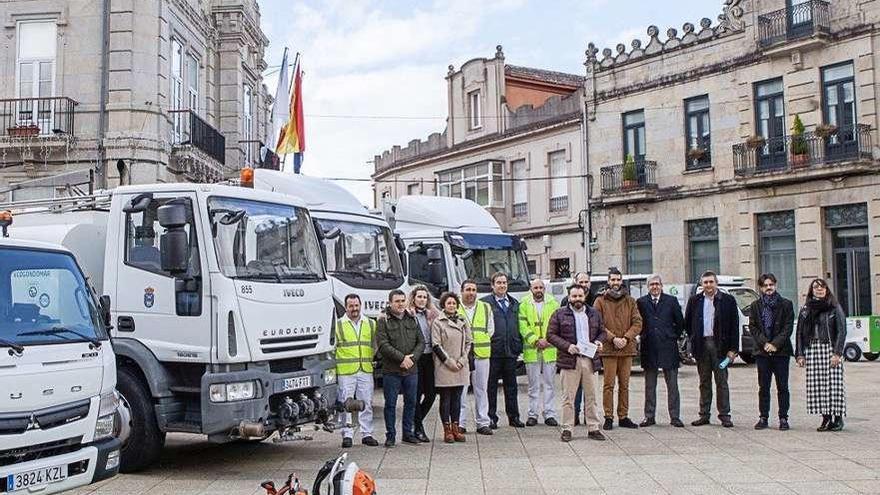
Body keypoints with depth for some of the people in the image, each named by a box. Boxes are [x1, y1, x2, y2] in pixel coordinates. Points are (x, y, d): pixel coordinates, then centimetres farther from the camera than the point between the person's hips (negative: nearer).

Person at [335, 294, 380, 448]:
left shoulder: (371, 324, 14)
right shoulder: (338, 325, 5)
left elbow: (375, 345, 20)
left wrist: (371, 361, 7)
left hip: (366, 371, 3)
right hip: (345, 372, -2)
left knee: (367, 404, 5)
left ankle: (367, 434, 13)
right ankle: (347, 435, 7)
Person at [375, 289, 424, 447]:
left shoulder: (412, 320, 11)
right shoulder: (383, 321, -3)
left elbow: (421, 342, 8)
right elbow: (383, 345, -12)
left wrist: (412, 358, -8)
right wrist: (402, 358, -16)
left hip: (411, 369, 4)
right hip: (391, 370, -4)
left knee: (411, 402, 10)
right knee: (390, 404, 1)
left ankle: (408, 433, 21)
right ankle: (390, 435, 10)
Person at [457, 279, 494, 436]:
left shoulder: (486, 308, 11)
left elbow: (490, 330, 13)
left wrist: (480, 343, 2)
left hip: (481, 353, 3)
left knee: (481, 390, 7)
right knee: (460, 391, -2)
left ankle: (483, 423, 13)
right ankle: (460, 424, 5)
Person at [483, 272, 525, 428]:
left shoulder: (514, 303, 14)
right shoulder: (485, 303, -2)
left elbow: (519, 325, 17)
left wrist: (519, 345, 10)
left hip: (511, 351, 4)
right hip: (493, 351, -4)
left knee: (511, 385, 10)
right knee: (491, 385, 3)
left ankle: (513, 417, 17)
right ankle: (491, 418, 10)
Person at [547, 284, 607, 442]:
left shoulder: (594, 314, 14)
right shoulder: (559, 314, 3)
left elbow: (602, 331, 22)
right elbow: (551, 335, -1)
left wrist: (599, 341, 0)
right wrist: (567, 346, -13)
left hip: (590, 360, 3)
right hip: (569, 360, -3)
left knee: (591, 396, 6)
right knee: (568, 397, -1)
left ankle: (593, 429, 14)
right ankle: (567, 429, 6)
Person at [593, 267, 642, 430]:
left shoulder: (630, 301, 11)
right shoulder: (600, 301, 3)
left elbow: (638, 323, 4)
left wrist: (626, 338, -10)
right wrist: (613, 338, -14)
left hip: (627, 349, 3)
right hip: (608, 349, -3)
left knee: (624, 384, 8)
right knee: (608, 384, -3)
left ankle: (623, 417, 15)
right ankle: (608, 417, 3)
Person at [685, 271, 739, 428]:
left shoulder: (728, 300, 1)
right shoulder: (694, 301, 9)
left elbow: (734, 325, -1)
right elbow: (687, 322, 16)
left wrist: (733, 348, -7)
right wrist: (693, 339, 6)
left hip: (720, 346, -2)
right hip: (701, 345, 2)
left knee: (721, 381, 0)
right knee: (704, 382, 9)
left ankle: (724, 415, 6)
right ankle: (704, 415, 13)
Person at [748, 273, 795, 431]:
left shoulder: (786, 304, 3)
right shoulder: (755, 306, 10)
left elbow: (788, 327, -2)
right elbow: (752, 327, 4)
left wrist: (775, 344, -12)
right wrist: (764, 343, -9)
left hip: (781, 351, -2)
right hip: (762, 351, 2)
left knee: (782, 387, 1)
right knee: (763, 387, 5)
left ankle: (783, 418, 7)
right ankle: (763, 418, 10)